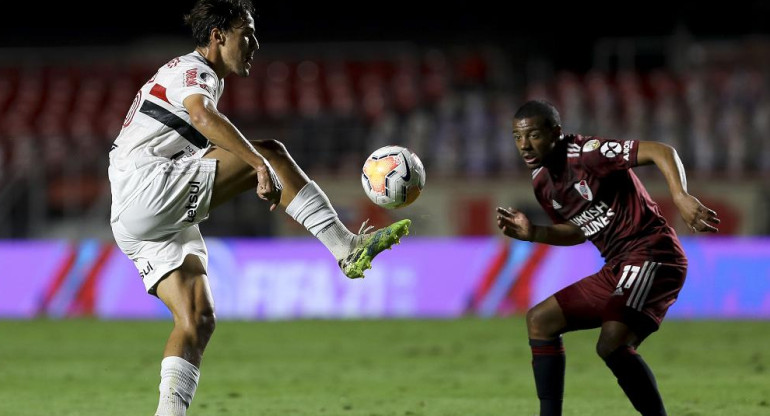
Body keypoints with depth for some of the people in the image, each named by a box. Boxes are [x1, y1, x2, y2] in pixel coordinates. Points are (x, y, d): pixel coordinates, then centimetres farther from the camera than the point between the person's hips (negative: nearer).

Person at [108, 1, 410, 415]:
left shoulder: (199, 78, 29)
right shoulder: (191, 70, -4)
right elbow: (204, 117, -27)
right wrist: (261, 164, -37)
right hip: (143, 190, -10)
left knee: (198, 318, -1)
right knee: (270, 151, -16)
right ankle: (347, 248, -18)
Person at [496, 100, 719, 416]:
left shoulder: (585, 152, -15)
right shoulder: (542, 183, 11)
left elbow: (662, 152, -21)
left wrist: (681, 197, -37)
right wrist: (533, 233, 7)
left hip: (652, 255, -10)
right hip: (616, 270, 10)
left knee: (612, 344, -29)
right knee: (539, 320, 13)